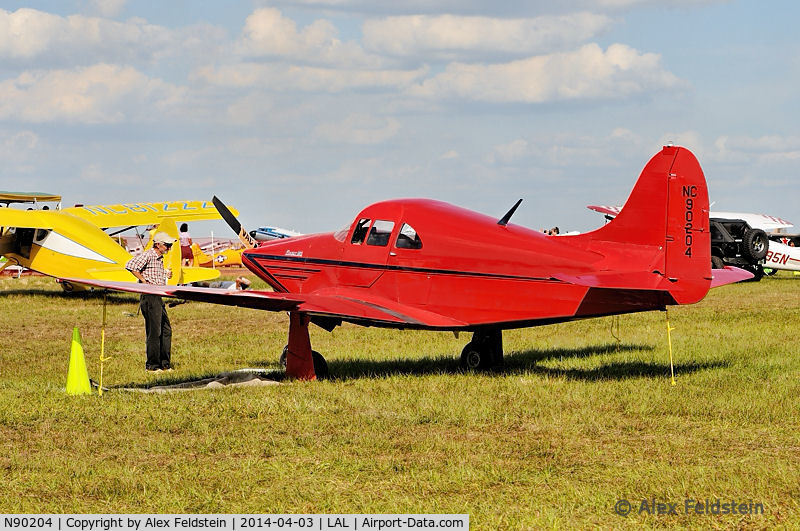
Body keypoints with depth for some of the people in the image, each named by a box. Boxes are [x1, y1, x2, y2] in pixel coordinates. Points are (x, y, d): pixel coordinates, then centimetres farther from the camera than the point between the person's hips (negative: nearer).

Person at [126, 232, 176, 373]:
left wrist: (166, 275, 14)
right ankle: (151, 365, 1)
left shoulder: (160, 258, 18)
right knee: (154, 332, -6)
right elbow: (130, 266, -24)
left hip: (158, 298, 10)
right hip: (149, 297, -10)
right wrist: (144, 280, -20)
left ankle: (164, 364, 18)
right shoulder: (147, 255, -12)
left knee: (166, 330, 11)